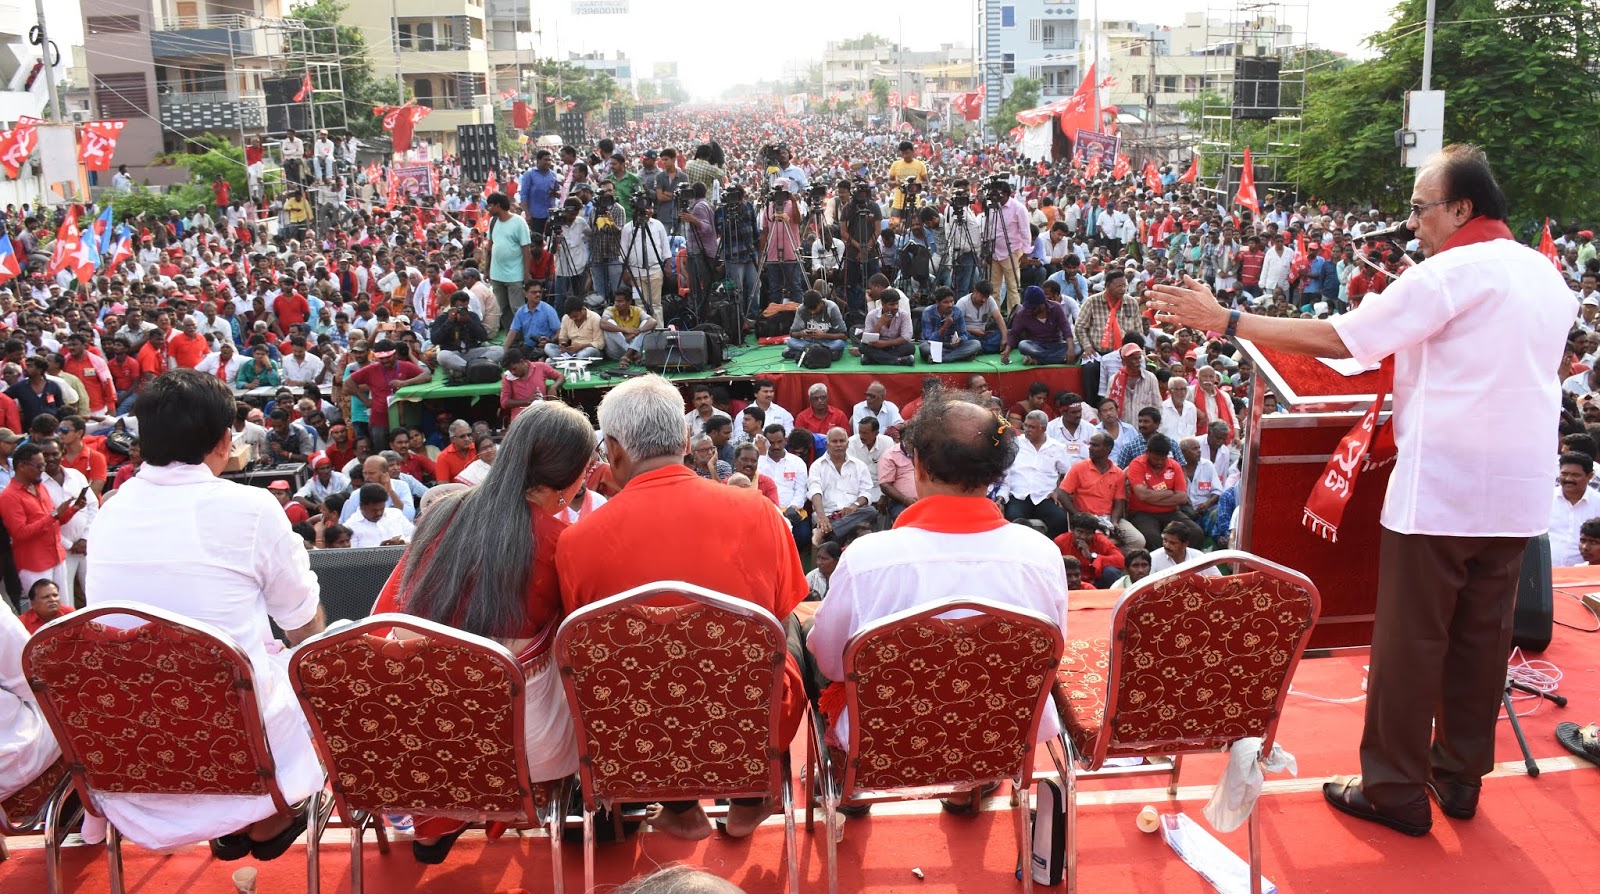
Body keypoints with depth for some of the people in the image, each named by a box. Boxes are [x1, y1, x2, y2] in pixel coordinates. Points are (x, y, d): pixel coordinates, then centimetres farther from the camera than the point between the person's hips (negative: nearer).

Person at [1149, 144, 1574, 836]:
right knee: (1482, 636, 15)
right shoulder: (1548, 276, 12)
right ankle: (1461, 777, 27)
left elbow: (1338, 339, -18)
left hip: (1441, 488, -8)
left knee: (1411, 640, 2)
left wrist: (1224, 320, -16)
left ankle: (1396, 791, 11)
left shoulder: (1453, 273, -13)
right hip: (1519, 492, 8)